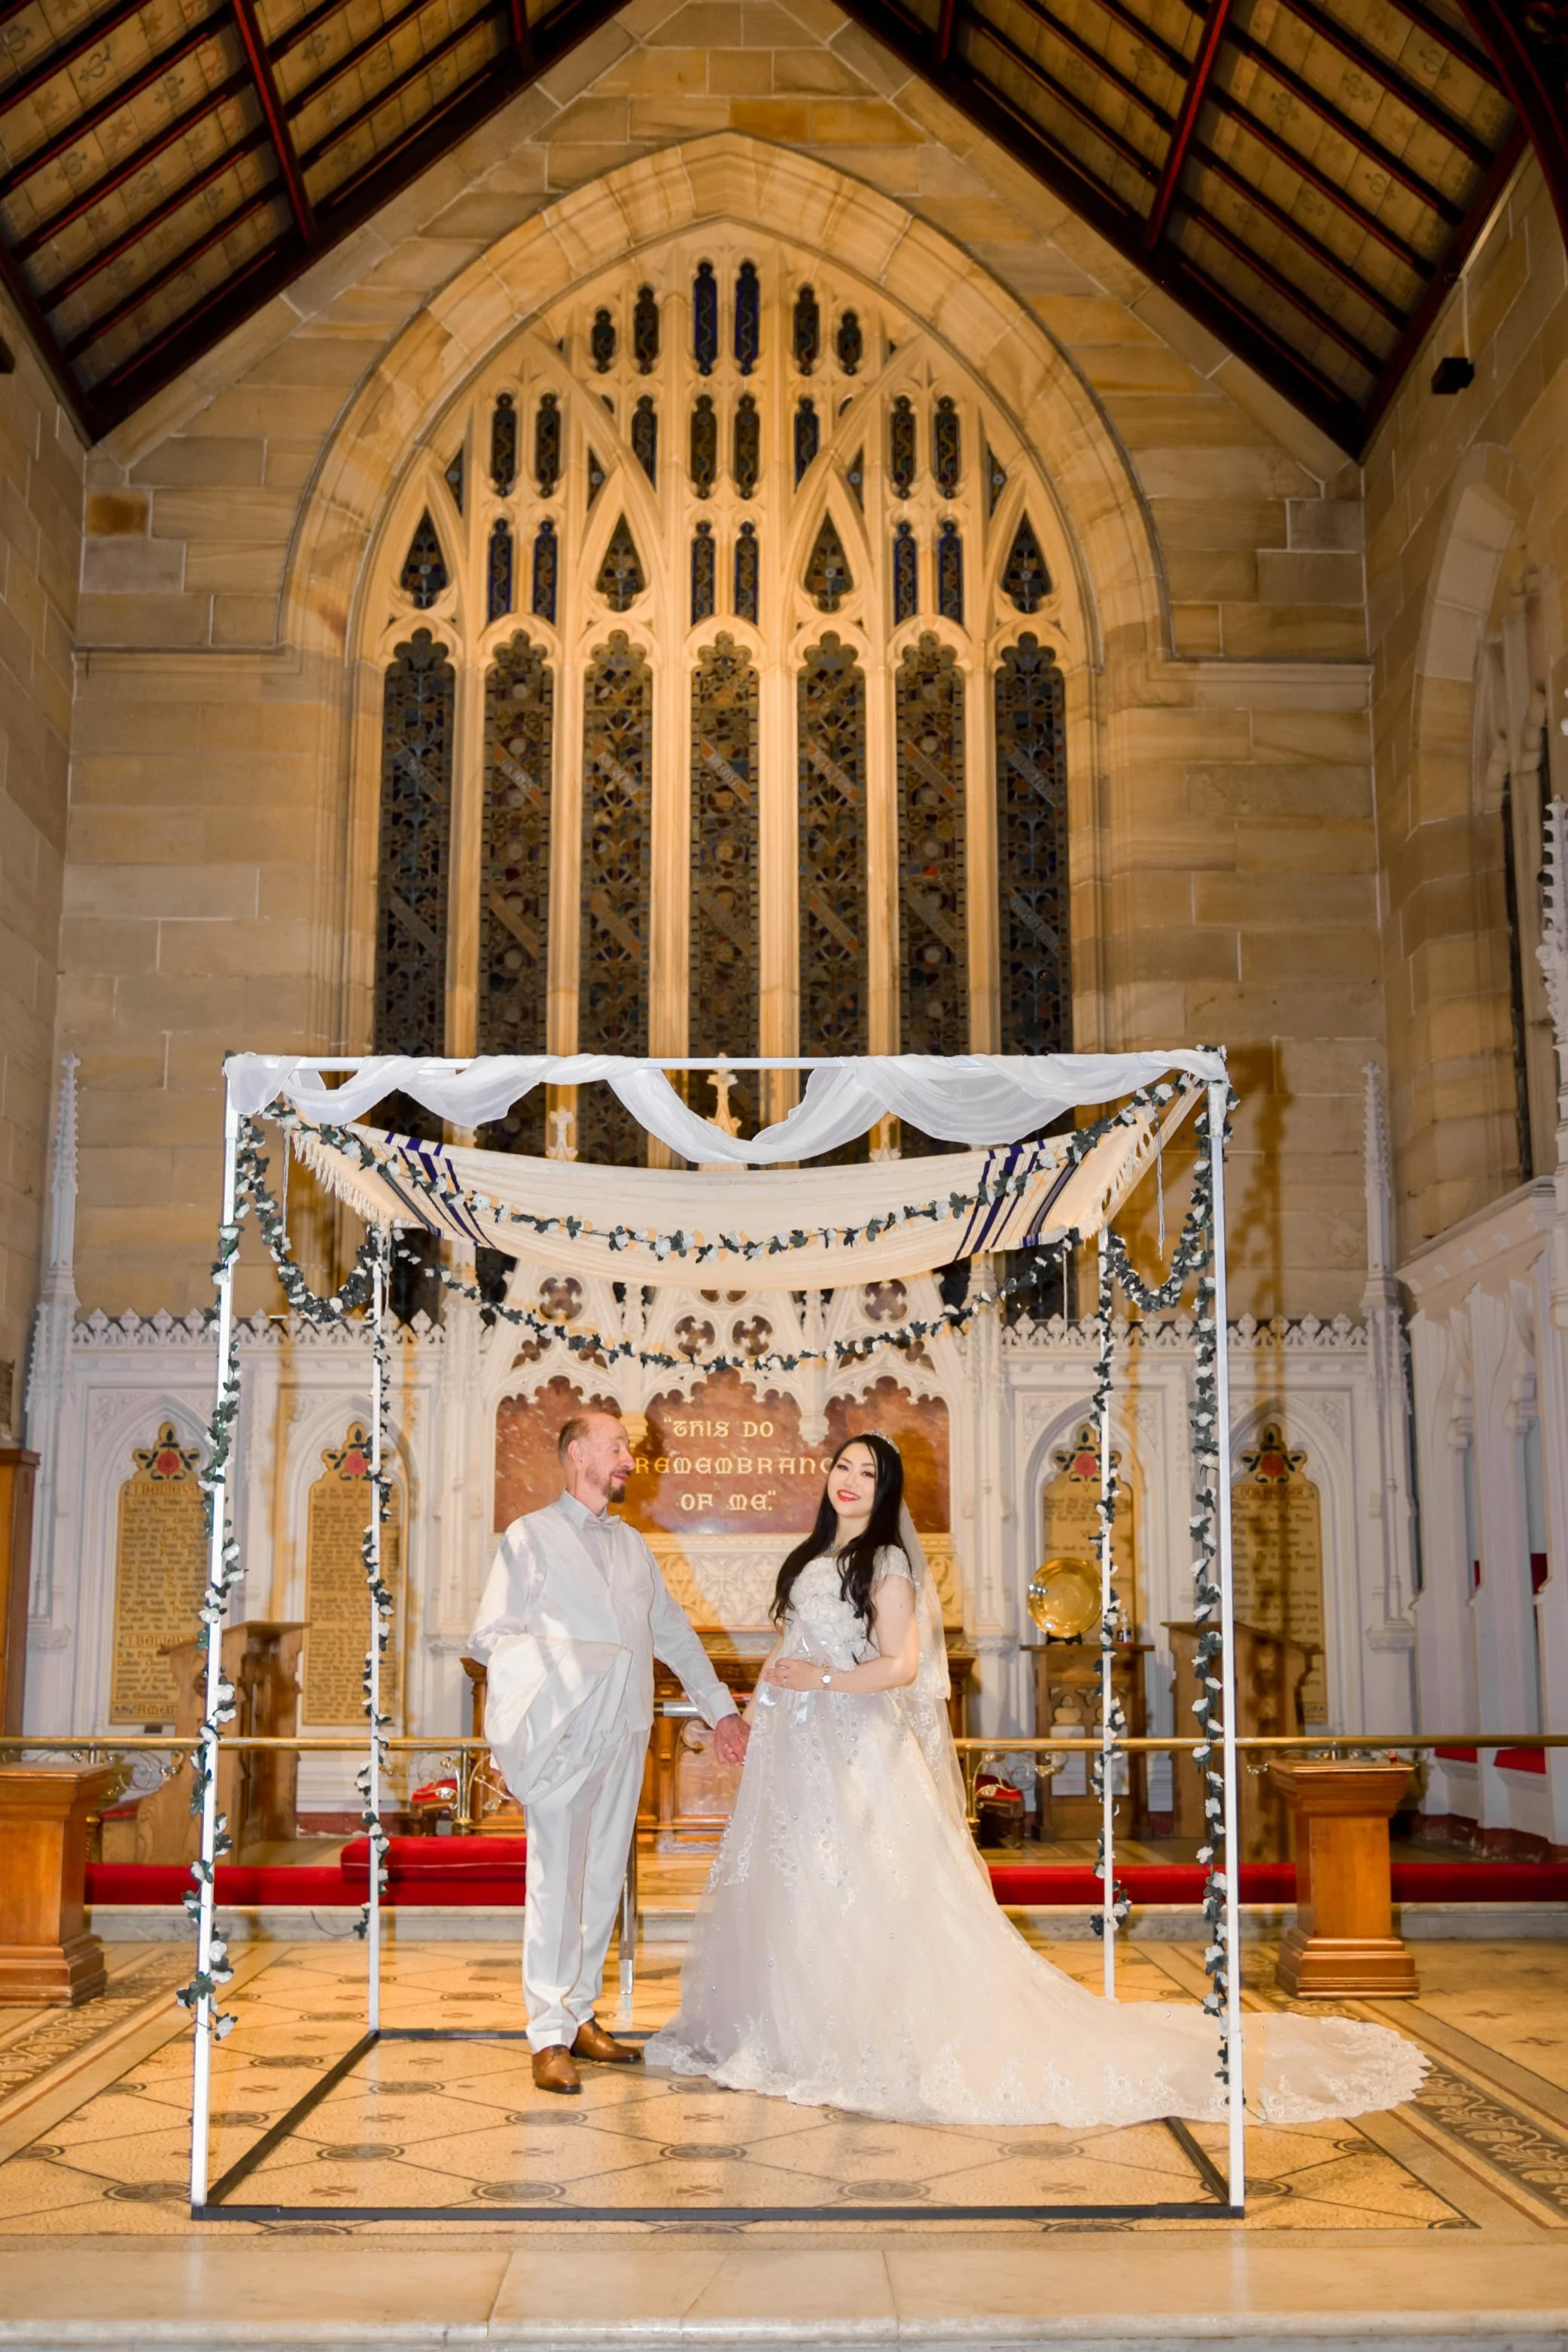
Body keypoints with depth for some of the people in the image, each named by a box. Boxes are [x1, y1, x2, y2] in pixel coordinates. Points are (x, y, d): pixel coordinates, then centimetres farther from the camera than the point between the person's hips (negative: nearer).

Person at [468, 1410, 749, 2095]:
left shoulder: (632, 1545, 19)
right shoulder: (531, 1536, 1)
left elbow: (673, 1632, 23)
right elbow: (489, 1637, -5)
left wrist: (719, 1706, 19)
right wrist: (565, 1656, -18)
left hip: (625, 1731, 6)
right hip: (563, 1733, -6)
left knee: (604, 1879, 8)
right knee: (557, 1881, -6)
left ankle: (580, 2015, 19)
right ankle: (550, 2038, 0)